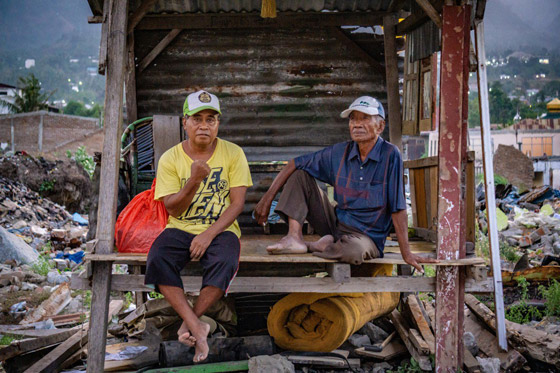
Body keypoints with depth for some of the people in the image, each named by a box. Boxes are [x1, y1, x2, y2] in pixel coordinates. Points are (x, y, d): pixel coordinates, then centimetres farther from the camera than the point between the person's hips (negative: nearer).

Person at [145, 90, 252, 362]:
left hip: (220, 229, -1)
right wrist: (194, 181, -21)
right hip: (181, 229, 1)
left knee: (224, 263, -34)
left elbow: (237, 203, -5)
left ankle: (189, 324, -15)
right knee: (157, 260, -30)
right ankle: (197, 328, -27)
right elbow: (173, 209, -4)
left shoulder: (233, 153, -1)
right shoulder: (170, 158, 1)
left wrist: (209, 234, -18)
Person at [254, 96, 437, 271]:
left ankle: (316, 246, -9)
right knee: (300, 174, -1)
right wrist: (268, 197, -5)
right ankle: (294, 238, -15)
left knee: (354, 251, -42)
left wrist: (406, 253, -17)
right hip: (335, 224, 5)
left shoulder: (390, 155, -16)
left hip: (367, 236, -5)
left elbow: (398, 208, -17)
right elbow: (295, 164, 2)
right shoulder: (339, 153, -3)